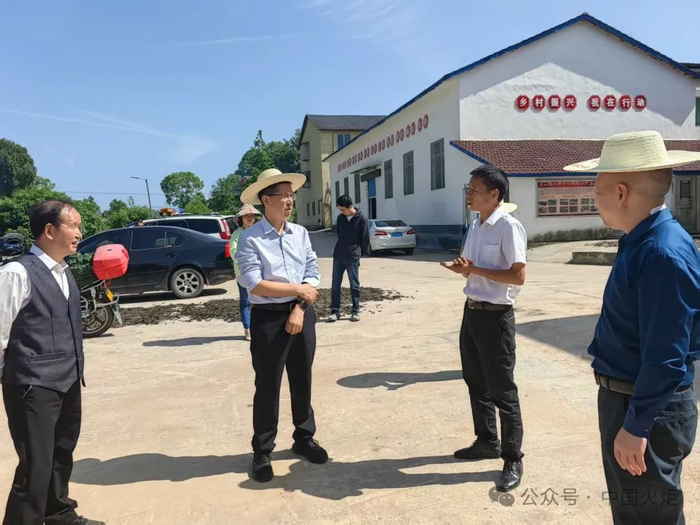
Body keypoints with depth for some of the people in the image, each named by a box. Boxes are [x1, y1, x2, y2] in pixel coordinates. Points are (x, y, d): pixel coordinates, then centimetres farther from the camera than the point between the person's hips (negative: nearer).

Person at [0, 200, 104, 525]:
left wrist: (75, 371, 16)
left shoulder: (64, 272, 10)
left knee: (62, 456, 23)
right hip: (33, 388, -8)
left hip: (68, 383, 8)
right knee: (36, 466, -1)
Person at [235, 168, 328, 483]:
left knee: (302, 382, 16)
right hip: (268, 318, -5)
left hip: (302, 314, 5)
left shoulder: (301, 233, 5)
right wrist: (298, 290, -11)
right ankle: (262, 452, 21)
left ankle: (304, 438, 34)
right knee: (268, 387, 5)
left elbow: (312, 275, 2)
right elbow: (253, 284, -18)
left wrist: (299, 310, -11)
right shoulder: (250, 238, -11)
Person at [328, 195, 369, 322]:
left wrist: (358, 253, 6)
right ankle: (335, 311, 8)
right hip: (338, 256, 4)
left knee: (354, 285, 3)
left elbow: (365, 240, -2)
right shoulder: (340, 218, 6)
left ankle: (355, 311, 11)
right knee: (335, 284, 3)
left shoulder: (361, 219, -8)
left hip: (352, 257, -4)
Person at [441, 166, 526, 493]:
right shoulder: (475, 226, 10)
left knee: (501, 389, 1)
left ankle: (513, 460, 16)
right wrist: (462, 267, -5)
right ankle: (487, 441, 36)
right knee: (476, 383, 19)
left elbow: (519, 276, -22)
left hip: (495, 316, -9)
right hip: (471, 311, 9)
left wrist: (473, 270, -21)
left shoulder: (508, 226, -16)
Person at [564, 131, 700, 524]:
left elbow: (666, 357, -27)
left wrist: (635, 426, -22)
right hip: (624, 397, 10)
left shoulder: (663, 254, -26)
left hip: (646, 409, -10)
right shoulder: (642, 243, 5)